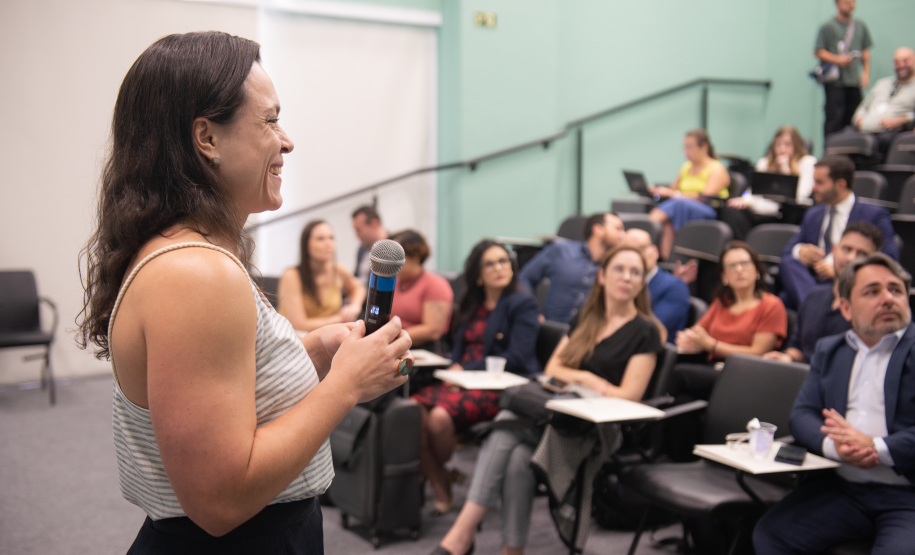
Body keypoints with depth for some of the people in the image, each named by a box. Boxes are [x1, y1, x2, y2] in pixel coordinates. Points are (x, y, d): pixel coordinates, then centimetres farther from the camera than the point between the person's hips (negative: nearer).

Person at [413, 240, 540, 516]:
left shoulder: (523, 304, 0)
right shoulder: (471, 305, 21)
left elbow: (517, 358, -10)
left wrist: (466, 369, -11)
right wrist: (454, 368, -2)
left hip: (502, 388, -6)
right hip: (463, 381, 6)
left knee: (440, 416, -32)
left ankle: (443, 479, -5)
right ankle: (439, 492, -15)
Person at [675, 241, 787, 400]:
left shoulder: (771, 306, 6)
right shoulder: (722, 302, 25)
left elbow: (757, 353, -3)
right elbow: (695, 332, 22)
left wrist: (710, 344, -6)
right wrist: (686, 340, -4)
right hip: (711, 371, 5)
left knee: (680, 372, -35)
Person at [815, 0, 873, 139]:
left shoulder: (860, 26, 15)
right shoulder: (828, 27, 0)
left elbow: (866, 52, 20)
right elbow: (818, 52, -3)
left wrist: (866, 72, 9)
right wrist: (837, 60, -15)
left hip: (855, 81, 5)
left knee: (853, 117, 3)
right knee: (834, 117, -10)